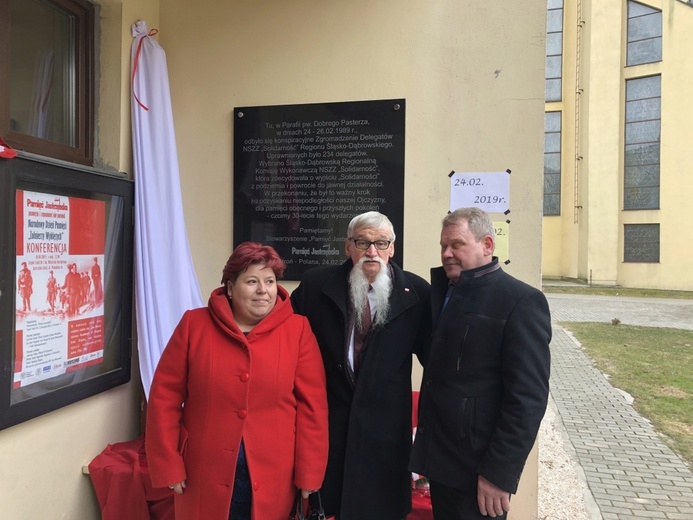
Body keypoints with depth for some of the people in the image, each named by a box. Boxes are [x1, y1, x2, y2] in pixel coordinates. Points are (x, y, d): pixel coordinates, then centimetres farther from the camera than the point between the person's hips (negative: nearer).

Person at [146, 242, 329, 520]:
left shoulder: (297, 330, -5)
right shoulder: (194, 324, -4)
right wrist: (169, 466, -3)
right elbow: (165, 397, -1)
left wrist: (308, 475, -5)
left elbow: (312, 405, -5)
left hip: (272, 477, 0)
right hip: (205, 474, 1)